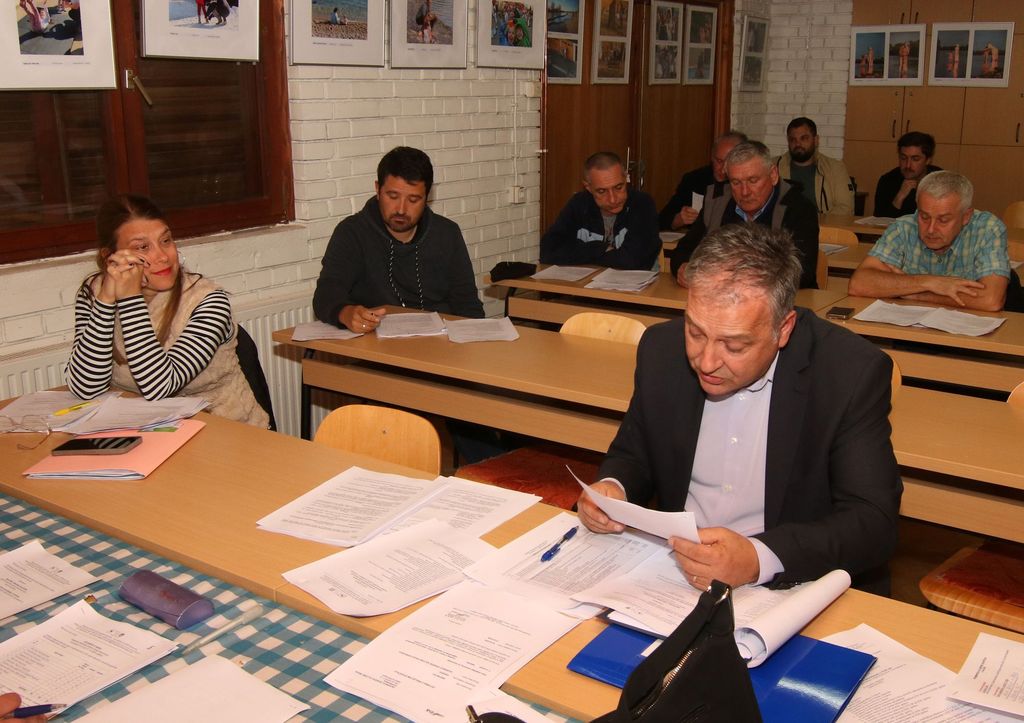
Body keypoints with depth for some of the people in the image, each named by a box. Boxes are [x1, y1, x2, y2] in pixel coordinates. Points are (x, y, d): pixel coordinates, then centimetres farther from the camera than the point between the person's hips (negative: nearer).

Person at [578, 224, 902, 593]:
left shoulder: (854, 373, -15)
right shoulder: (662, 349, -3)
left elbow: (873, 521, -16)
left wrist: (759, 558, -31)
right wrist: (612, 487, -13)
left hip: (792, 589, -2)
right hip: (677, 573, 3)